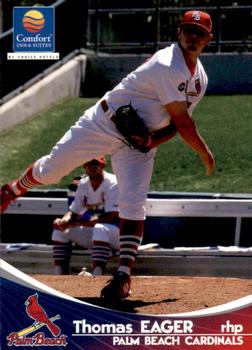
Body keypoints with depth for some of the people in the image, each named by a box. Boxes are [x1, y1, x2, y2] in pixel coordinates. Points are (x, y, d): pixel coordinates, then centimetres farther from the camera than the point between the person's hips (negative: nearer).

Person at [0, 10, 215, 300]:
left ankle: (123, 276, -16)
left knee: (133, 205, -13)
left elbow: (177, 122, 7)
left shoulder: (200, 79, 3)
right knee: (50, 170, 4)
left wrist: (154, 141, -15)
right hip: (104, 124, -6)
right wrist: (206, 155, -11)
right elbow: (183, 122, -24)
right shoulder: (168, 67, -25)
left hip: (140, 143, 6)